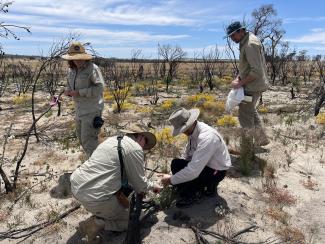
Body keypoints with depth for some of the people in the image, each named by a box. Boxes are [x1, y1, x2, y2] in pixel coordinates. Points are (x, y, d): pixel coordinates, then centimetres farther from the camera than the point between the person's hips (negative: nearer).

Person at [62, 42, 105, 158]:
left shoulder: (92, 68, -15)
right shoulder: (72, 70, 10)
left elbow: (99, 88, -23)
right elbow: (70, 85, 22)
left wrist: (79, 92, -23)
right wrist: (67, 91, -2)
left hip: (92, 110, -9)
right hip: (79, 109, 9)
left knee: (88, 141, -10)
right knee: (81, 138, 18)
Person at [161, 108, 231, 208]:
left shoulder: (206, 138, -34)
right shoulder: (193, 130, -8)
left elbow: (193, 171, -36)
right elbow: (187, 156, 6)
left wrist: (171, 180, -25)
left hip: (216, 171, -8)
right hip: (202, 164, 8)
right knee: (176, 163, -6)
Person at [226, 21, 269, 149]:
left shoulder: (251, 44, -21)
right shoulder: (245, 42, 10)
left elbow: (256, 71, -26)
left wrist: (241, 83, -19)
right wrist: (238, 78, 5)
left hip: (253, 87, -10)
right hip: (251, 85, 10)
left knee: (245, 116, -2)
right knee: (250, 111, 22)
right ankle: (261, 139, 35)